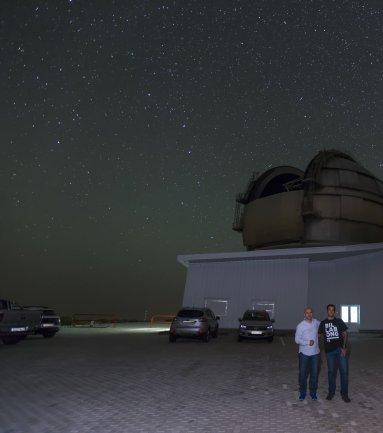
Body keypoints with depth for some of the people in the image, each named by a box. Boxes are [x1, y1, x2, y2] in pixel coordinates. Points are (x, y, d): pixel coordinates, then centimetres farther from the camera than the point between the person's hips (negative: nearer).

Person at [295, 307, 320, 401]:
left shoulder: (316, 322, -1)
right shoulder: (300, 325, -14)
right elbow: (297, 340, -12)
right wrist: (307, 342, -23)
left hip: (315, 353, 3)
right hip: (304, 353, -3)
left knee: (314, 373, 11)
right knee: (303, 373, 6)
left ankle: (313, 392, 27)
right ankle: (302, 393, 22)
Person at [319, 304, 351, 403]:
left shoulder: (339, 321, 4)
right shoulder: (323, 323, 6)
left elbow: (344, 334, 2)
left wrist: (344, 347, -9)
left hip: (340, 349, -1)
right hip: (329, 350, 1)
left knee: (344, 371, -2)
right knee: (331, 371, 9)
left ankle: (344, 394, 10)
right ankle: (331, 392, 23)